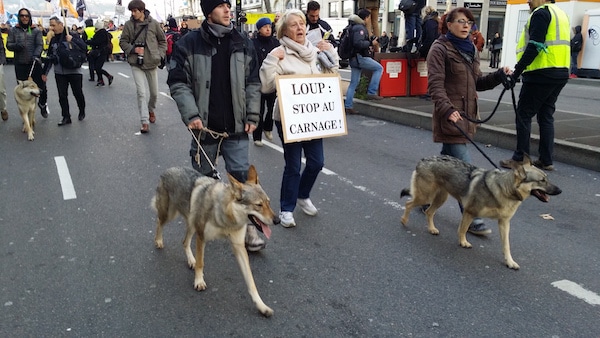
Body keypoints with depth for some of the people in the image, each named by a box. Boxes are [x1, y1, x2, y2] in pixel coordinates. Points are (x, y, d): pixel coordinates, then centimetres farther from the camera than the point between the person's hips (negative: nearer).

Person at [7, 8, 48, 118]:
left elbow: (40, 45, -3)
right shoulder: (13, 30, 9)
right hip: (20, 65, 1)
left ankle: (42, 104, 30)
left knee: (41, 86, -1)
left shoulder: (36, 31, 6)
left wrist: (36, 55, -21)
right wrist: (16, 46, -16)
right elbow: (8, 45, 7)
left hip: (35, 64, -1)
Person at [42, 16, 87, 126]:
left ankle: (82, 112, 29)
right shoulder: (53, 40, 10)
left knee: (78, 93, 5)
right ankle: (66, 117, 12)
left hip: (74, 71, -4)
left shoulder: (73, 36, -5)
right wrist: (45, 72, 18)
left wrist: (72, 40, -25)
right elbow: (50, 57, 17)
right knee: (62, 96, 3)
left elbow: (84, 48, -15)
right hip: (59, 73, 4)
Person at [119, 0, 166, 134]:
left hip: (152, 63, 1)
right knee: (141, 92, -9)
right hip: (136, 64, -1)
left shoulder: (154, 23, -4)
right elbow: (123, 42, 5)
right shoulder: (128, 25, -3)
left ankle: (151, 110, 42)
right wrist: (133, 49, -12)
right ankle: (144, 122, -5)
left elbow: (163, 40, 7)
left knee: (154, 92, 12)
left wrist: (159, 54, -3)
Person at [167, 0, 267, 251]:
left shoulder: (243, 44, 3)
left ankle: (246, 226, 11)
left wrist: (252, 116, 0)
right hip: (204, 126, -1)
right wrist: (191, 115, -17)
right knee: (203, 177, 15)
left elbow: (253, 83, 6)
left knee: (241, 176, 0)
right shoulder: (189, 44, -6)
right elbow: (178, 83, -6)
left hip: (236, 127, 1)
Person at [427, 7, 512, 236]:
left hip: (467, 113, 8)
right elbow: (435, 84, -16)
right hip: (450, 115, -8)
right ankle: (470, 219, -1)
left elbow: (477, 82, 18)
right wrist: (447, 109, -29)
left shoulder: (471, 49, 16)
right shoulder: (440, 49, -8)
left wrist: (499, 76, 1)